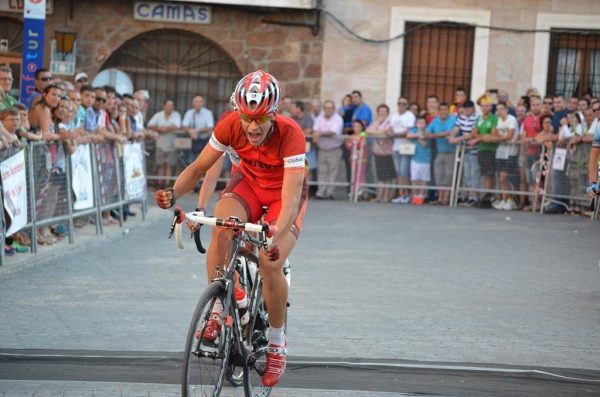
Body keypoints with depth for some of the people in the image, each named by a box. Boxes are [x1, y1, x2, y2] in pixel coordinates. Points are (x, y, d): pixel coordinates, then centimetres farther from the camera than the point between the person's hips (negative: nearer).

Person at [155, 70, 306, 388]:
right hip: (249, 182, 3)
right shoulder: (230, 125, -24)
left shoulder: (290, 134, -34)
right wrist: (174, 194, -37)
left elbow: (291, 196, -39)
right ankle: (218, 310, -14)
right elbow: (199, 167, -17)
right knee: (220, 227, -30)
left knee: (271, 262, -21)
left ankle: (277, 343, 2)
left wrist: (276, 238, -54)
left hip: (283, 192, -2)